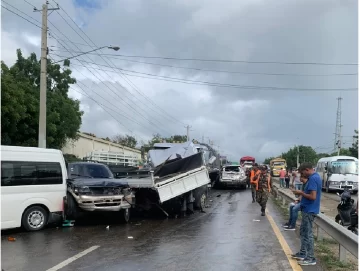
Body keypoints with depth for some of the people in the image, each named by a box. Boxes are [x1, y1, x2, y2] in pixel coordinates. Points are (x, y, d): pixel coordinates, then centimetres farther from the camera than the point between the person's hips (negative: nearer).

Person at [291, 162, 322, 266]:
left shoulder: (313, 179, -21)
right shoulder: (315, 177, 12)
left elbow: (312, 196, -26)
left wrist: (301, 193, -14)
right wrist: (302, 193, 7)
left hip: (309, 210, -11)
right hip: (308, 209, 11)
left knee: (308, 234, -2)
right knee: (303, 232, 18)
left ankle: (311, 258, 6)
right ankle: (303, 253, 28)